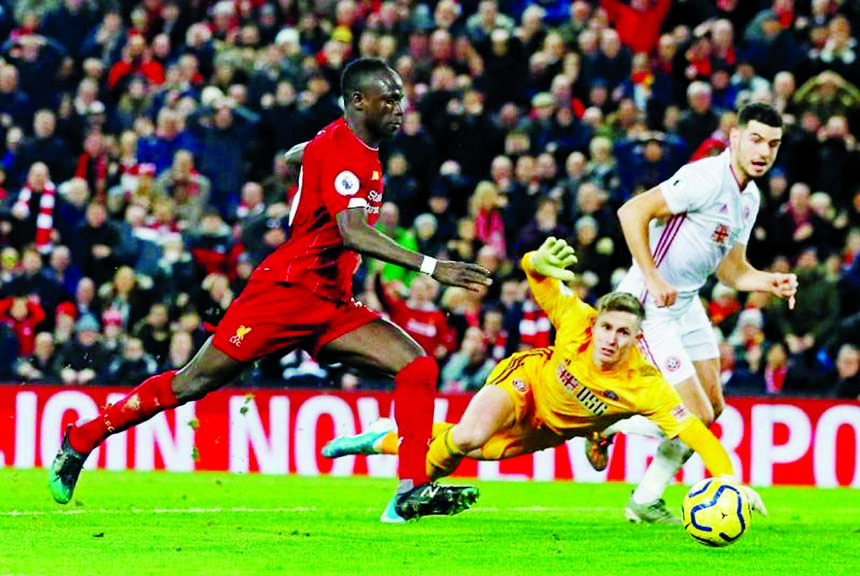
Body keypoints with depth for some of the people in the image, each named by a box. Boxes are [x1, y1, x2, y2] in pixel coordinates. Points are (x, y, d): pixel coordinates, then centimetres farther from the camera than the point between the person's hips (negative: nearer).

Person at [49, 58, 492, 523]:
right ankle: (81, 440, 15)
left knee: (417, 367, -11)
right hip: (286, 291, -9)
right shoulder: (340, 151, -17)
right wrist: (430, 267, -38)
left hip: (331, 306, 9)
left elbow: (296, 155, 34)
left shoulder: (358, 149, 12)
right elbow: (352, 232, -33)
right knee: (190, 385, -2)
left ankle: (412, 492, -17)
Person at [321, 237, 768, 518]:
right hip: (525, 378, -2)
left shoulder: (644, 385, -36)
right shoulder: (576, 323, -33)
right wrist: (537, 264, -51)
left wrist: (727, 478, -52)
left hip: (547, 429, 2)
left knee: (470, 448, 8)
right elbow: (540, 281, -25)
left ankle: (386, 441, 37)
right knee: (469, 435, -29)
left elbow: (693, 429, -38)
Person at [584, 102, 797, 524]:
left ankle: (646, 502, 23)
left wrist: (773, 282, -2)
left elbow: (731, 271, 17)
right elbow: (632, 211, -24)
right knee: (696, 417, -11)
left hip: (686, 303, 10)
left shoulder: (750, 197, 9)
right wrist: (652, 278, -26)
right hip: (649, 307, -10)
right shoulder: (706, 178, -20)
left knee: (712, 408, 12)